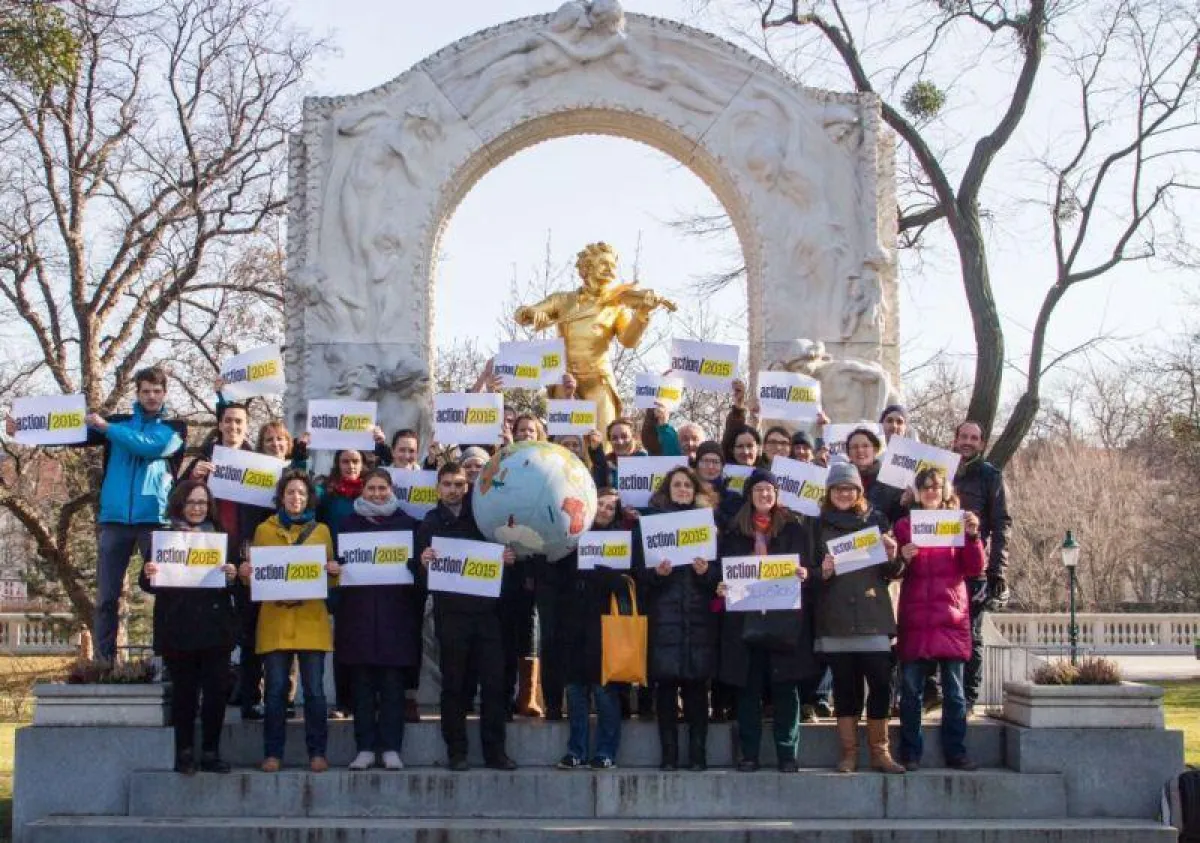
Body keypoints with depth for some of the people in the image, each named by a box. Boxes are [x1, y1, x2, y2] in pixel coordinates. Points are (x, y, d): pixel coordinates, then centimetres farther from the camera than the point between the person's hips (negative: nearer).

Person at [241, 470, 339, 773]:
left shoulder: (321, 530, 13)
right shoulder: (264, 530, 12)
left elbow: (331, 573, 15)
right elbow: (255, 576, 14)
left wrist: (334, 571, -7)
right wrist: (245, 573, -7)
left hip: (312, 620, 0)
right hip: (274, 620, 0)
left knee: (314, 689, -3)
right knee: (276, 689, -2)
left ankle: (317, 752, 5)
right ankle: (272, 754, 6)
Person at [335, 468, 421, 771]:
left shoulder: (407, 523, 9)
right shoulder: (349, 524, 12)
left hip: (395, 613, -1)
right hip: (358, 613, 1)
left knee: (393, 683, -2)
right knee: (362, 683, 2)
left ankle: (391, 748, 4)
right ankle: (365, 748, 7)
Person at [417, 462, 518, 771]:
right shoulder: (430, 523, 7)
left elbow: (501, 553, 15)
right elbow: (420, 573, 3)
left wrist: (509, 558, -7)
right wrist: (424, 563, -19)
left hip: (486, 609, 1)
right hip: (450, 613, -1)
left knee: (494, 681, 0)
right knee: (454, 684, 2)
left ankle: (495, 750, 7)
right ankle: (456, 752, 9)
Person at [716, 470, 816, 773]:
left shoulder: (794, 529, 8)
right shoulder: (733, 532, 11)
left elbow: (807, 567, 5)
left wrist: (804, 574, -16)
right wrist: (721, 587, -8)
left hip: (785, 619, -1)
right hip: (745, 619, 1)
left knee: (786, 687, -1)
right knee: (748, 688, 3)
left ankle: (787, 754, 5)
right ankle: (749, 754, 8)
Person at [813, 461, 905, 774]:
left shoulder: (876, 520, 10)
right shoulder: (820, 526, 10)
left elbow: (892, 574, 11)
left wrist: (893, 558, -10)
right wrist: (823, 572, -10)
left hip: (873, 616, 0)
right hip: (835, 619, 0)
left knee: (881, 684, -4)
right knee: (844, 686, 3)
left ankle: (880, 752, 7)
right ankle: (849, 754, 10)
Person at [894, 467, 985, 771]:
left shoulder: (959, 523, 10)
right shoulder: (904, 525, 9)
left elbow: (975, 569, 2)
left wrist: (972, 535, -13)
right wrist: (903, 559, -14)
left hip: (951, 617, 1)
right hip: (915, 618, 0)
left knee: (954, 691, 2)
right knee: (911, 691, 1)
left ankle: (955, 752, 8)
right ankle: (910, 754, 7)